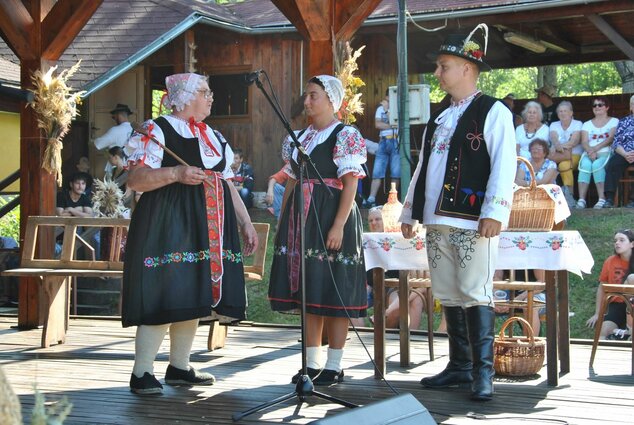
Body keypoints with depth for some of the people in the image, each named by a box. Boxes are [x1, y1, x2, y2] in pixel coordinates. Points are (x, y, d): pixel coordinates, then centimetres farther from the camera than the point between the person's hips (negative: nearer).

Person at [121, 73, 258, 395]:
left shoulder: (213, 137, 20)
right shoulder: (158, 130, -4)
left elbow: (228, 184, 22)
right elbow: (135, 179, -12)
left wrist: (246, 224, 18)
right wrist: (176, 173, -23)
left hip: (206, 230, 8)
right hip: (169, 224, -7)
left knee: (192, 298, 8)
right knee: (165, 296, -11)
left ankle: (179, 368, 19)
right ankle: (141, 373, -4)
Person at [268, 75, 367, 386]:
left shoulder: (346, 136, -6)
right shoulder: (298, 138, 15)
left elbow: (350, 185, -12)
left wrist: (338, 226, -20)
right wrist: (283, 224, 14)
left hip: (330, 218, -7)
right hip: (301, 218, 7)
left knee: (332, 290, -3)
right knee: (307, 290, 8)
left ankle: (333, 366, 6)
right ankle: (312, 363, 16)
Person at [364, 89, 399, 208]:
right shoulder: (380, 108, 15)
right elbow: (377, 124, 2)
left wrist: (387, 108, -4)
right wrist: (392, 125, -5)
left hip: (396, 141, -2)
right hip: (383, 142, 2)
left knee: (396, 173, -2)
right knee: (377, 172, -4)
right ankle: (371, 199, -8)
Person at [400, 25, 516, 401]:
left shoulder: (493, 112, -3)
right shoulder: (440, 119, 20)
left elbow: (504, 165, -13)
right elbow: (424, 167, 23)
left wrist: (494, 212, -22)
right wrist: (410, 212, 21)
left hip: (473, 222, -8)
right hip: (437, 221, 8)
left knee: (476, 295, -8)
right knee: (449, 296, 10)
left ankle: (483, 373, -3)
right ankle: (460, 367, 19)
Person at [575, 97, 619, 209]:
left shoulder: (614, 121, 13)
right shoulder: (587, 124, 22)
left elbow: (611, 139, -3)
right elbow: (584, 142, 6)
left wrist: (596, 148, -17)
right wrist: (590, 151, -16)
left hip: (606, 152, -2)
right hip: (589, 153, 2)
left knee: (597, 165, -36)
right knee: (585, 164, -33)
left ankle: (602, 199, -38)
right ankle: (581, 200, -41)